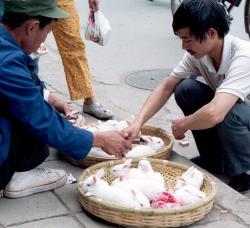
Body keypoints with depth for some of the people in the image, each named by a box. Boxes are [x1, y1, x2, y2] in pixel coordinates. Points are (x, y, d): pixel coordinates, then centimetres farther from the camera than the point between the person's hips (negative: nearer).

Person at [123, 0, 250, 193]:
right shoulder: (198, 53, -13)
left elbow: (214, 113, -45)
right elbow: (166, 87, -5)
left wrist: (182, 125, -25)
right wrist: (138, 122, -17)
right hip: (228, 124, 6)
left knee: (228, 111, -36)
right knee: (186, 89, -14)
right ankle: (213, 159, 4)